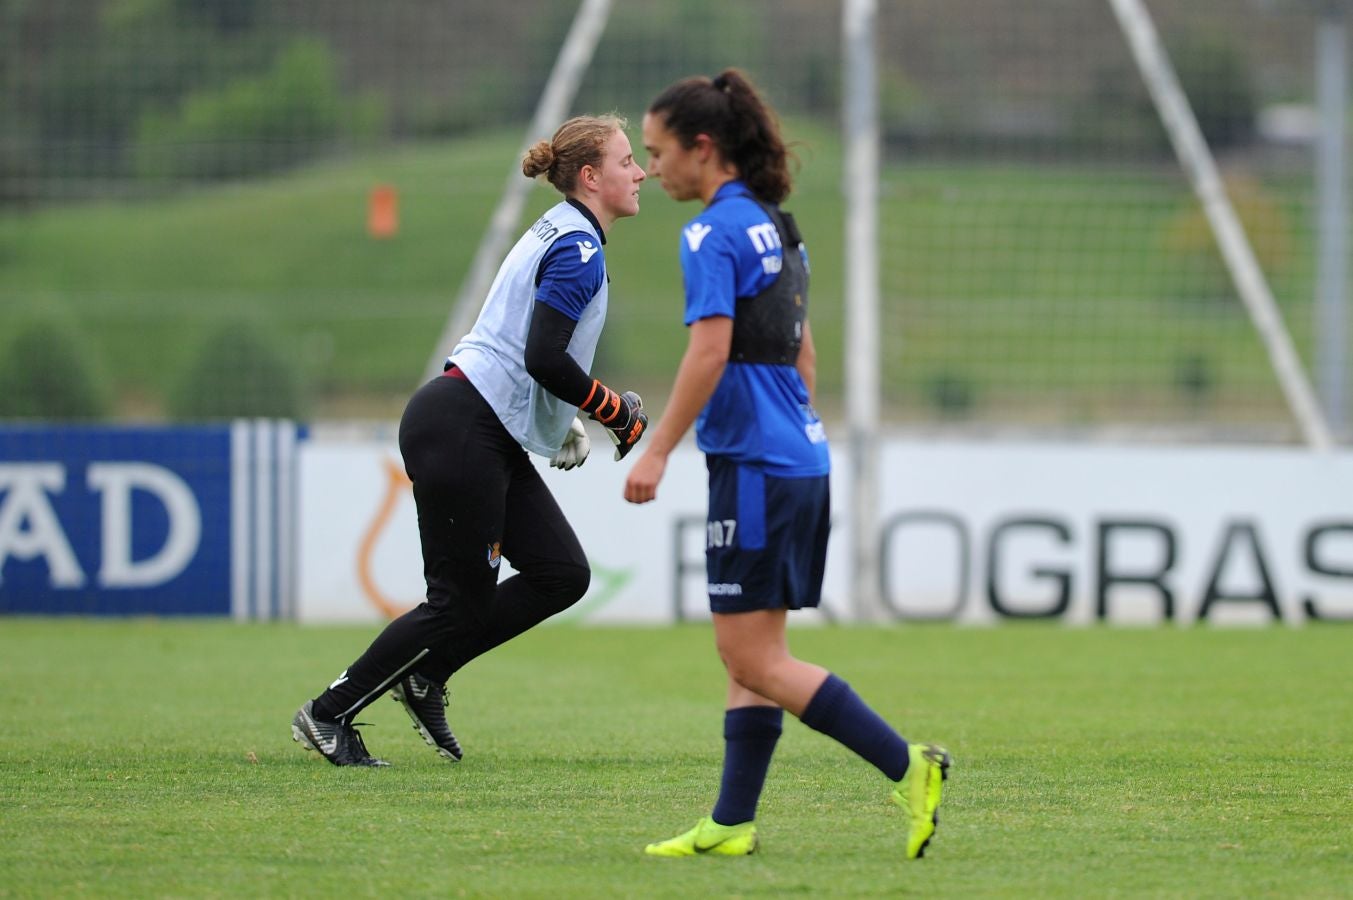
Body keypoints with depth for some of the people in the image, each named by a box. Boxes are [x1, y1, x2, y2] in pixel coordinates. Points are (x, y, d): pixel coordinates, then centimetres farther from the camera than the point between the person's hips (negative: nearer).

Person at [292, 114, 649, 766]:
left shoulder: (560, 236, 17)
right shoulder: (578, 250, -15)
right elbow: (544, 358, -23)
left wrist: (563, 422, 16)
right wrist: (616, 412, -11)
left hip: (492, 440, 10)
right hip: (460, 435, -10)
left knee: (562, 574, 5)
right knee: (460, 602, -4)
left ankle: (423, 677, 13)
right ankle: (328, 714, 7)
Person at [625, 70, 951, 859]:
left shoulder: (713, 233, -12)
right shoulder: (777, 227, 16)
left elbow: (709, 352, -20)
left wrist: (658, 451, -17)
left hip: (753, 463, -10)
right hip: (801, 458, 10)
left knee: (753, 657, -8)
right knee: (754, 653, 10)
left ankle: (908, 766, -14)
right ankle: (732, 824, 10)